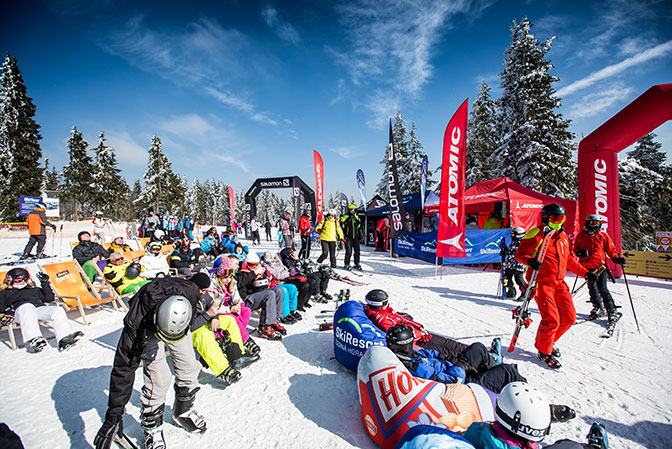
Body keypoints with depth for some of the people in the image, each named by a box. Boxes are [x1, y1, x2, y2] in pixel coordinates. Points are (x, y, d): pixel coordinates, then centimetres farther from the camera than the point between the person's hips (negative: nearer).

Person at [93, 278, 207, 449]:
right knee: (158, 378, -15)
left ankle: (183, 412, 28)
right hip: (148, 326, -3)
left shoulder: (193, 294, -39)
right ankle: (151, 425, 11)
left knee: (188, 368, 2)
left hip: (179, 323, 3)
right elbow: (124, 366, -33)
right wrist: (114, 414, -29)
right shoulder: (136, 321, -42)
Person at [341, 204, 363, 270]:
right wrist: (342, 236, -6)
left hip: (356, 237, 4)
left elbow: (360, 227, 21)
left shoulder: (357, 218, 13)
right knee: (348, 251, -7)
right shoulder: (345, 217, -1)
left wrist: (361, 236, 17)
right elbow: (341, 227, 0)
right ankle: (346, 264, 7)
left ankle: (357, 263, 18)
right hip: (348, 237, -4)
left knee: (357, 251, 5)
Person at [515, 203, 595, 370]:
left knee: (569, 316, 6)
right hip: (541, 282, -8)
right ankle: (544, 351, 13)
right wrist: (530, 261, -30)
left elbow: (568, 259, 24)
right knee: (551, 319, -11)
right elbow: (520, 253, -11)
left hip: (559, 282, 8)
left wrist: (585, 272, 21)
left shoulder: (562, 236, 15)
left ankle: (549, 341, 30)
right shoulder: (536, 234, -8)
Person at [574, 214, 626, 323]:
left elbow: (611, 249, 8)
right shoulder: (581, 236, 5)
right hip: (588, 267, 1)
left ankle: (612, 311, 9)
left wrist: (616, 258, -9)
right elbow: (576, 248, 13)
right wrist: (580, 253, -9)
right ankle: (598, 308, 25)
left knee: (602, 289, -6)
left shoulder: (603, 236, 3)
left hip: (601, 266, -1)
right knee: (593, 290, 7)